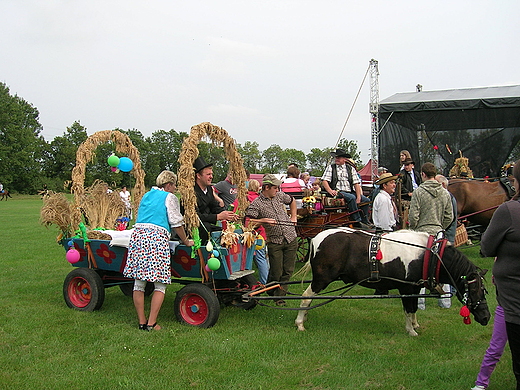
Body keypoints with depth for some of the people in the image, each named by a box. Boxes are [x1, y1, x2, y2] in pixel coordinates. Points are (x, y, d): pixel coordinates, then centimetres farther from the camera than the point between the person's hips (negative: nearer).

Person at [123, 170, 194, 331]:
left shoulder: (146, 195, 25)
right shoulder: (169, 197, 5)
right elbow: (176, 223, 2)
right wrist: (186, 241, 13)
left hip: (137, 234, 7)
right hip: (157, 237, -7)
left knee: (139, 282, 8)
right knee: (160, 284, 0)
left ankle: (141, 322, 12)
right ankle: (151, 323, -2)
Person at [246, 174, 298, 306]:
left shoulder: (280, 196, 9)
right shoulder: (256, 204, -7)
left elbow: (292, 201, 29)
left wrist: (293, 217, 20)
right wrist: (264, 220, -25)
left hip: (291, 239, 5)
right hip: (274, 242, -4)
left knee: (288, 270, 6)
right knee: (276, 272, -1)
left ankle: (280, 294, 18)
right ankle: (271, 291, 25)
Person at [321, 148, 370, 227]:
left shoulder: (351, 168, 16)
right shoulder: (331, 168, 10)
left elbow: (356, 183, 9)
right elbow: (324, 181, -1)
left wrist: (358, 197, -4)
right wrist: (330, 191, -20)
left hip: (350, 191, 4)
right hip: (338, 192, -4)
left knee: (366, 200, -14)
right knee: (351, 197, -33)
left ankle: (365, 222, -7)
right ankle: (357, 221, -30)